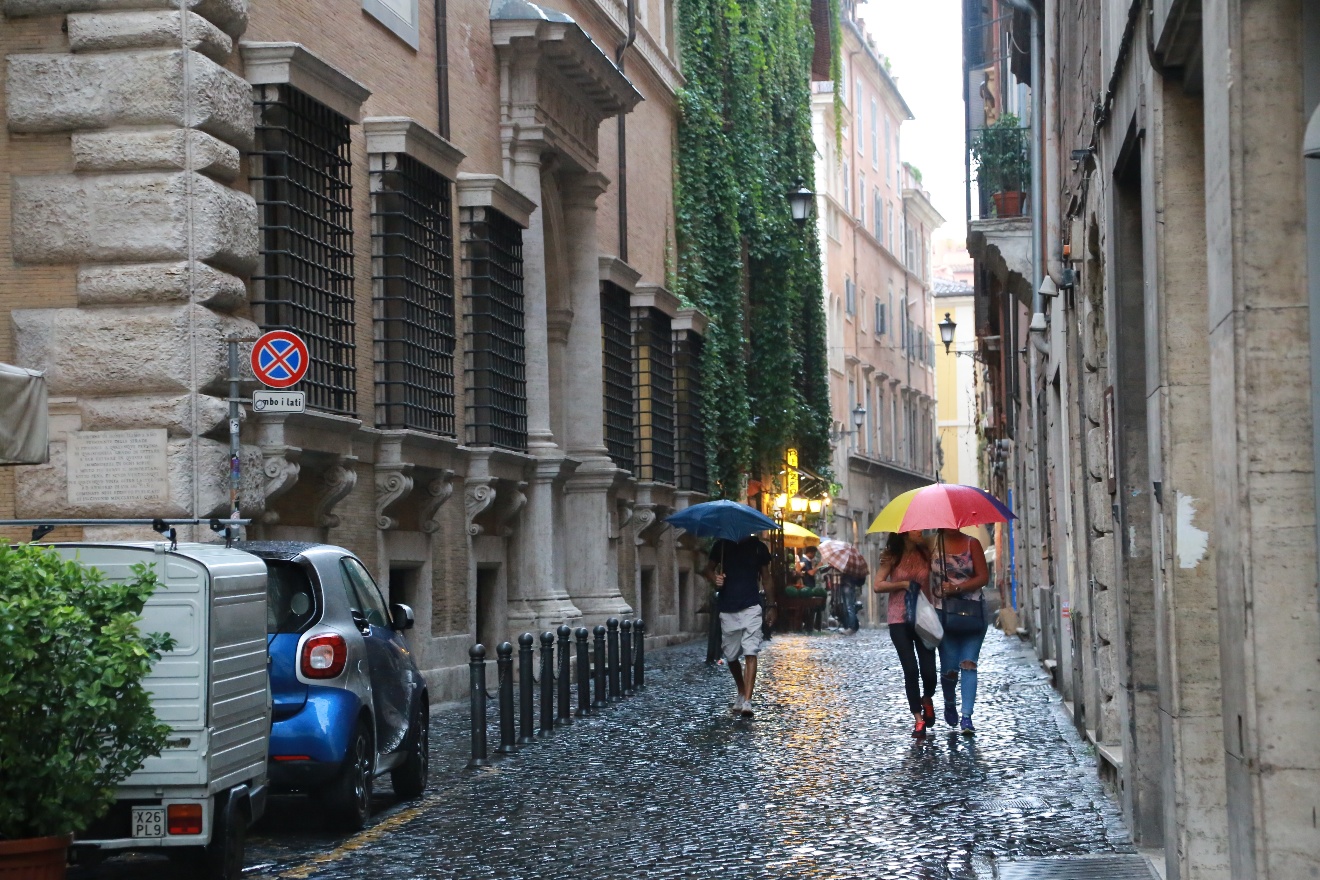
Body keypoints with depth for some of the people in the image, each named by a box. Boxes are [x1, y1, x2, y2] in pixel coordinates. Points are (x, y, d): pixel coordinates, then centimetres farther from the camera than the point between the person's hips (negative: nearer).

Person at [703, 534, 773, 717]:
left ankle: (747, 702, -20)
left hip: (751, 607, -2)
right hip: (727, 609, 2)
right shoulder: (722, 545, 4)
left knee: (750, 653, -14)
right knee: (731, 656, 12)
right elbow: (709, 569, 13)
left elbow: (766, 577, 11)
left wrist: (771, 605, 10)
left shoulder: (758, 547, 4)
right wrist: (715, 579, -10)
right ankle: (741, 693, 34)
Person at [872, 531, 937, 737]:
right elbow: (877, 586, -3)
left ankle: (927, 699, 31)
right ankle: (918, 719, 2)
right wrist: (903, 584, -12)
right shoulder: (893, 557, -1)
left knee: (928, 670, -3)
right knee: (910, 670, -7)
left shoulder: (926, 554, 3)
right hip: (900, 620, -1)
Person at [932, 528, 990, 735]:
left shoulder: (971, 544, 3)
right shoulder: (932, 545, 4)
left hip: (972, 613, 0)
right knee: (949, 667, 1)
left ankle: (966, 717, -7)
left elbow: (983, 577, -2)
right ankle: (949, 704, 30)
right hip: (943, 614, 0)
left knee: (968, 664, -7)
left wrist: (957, 588, -12)